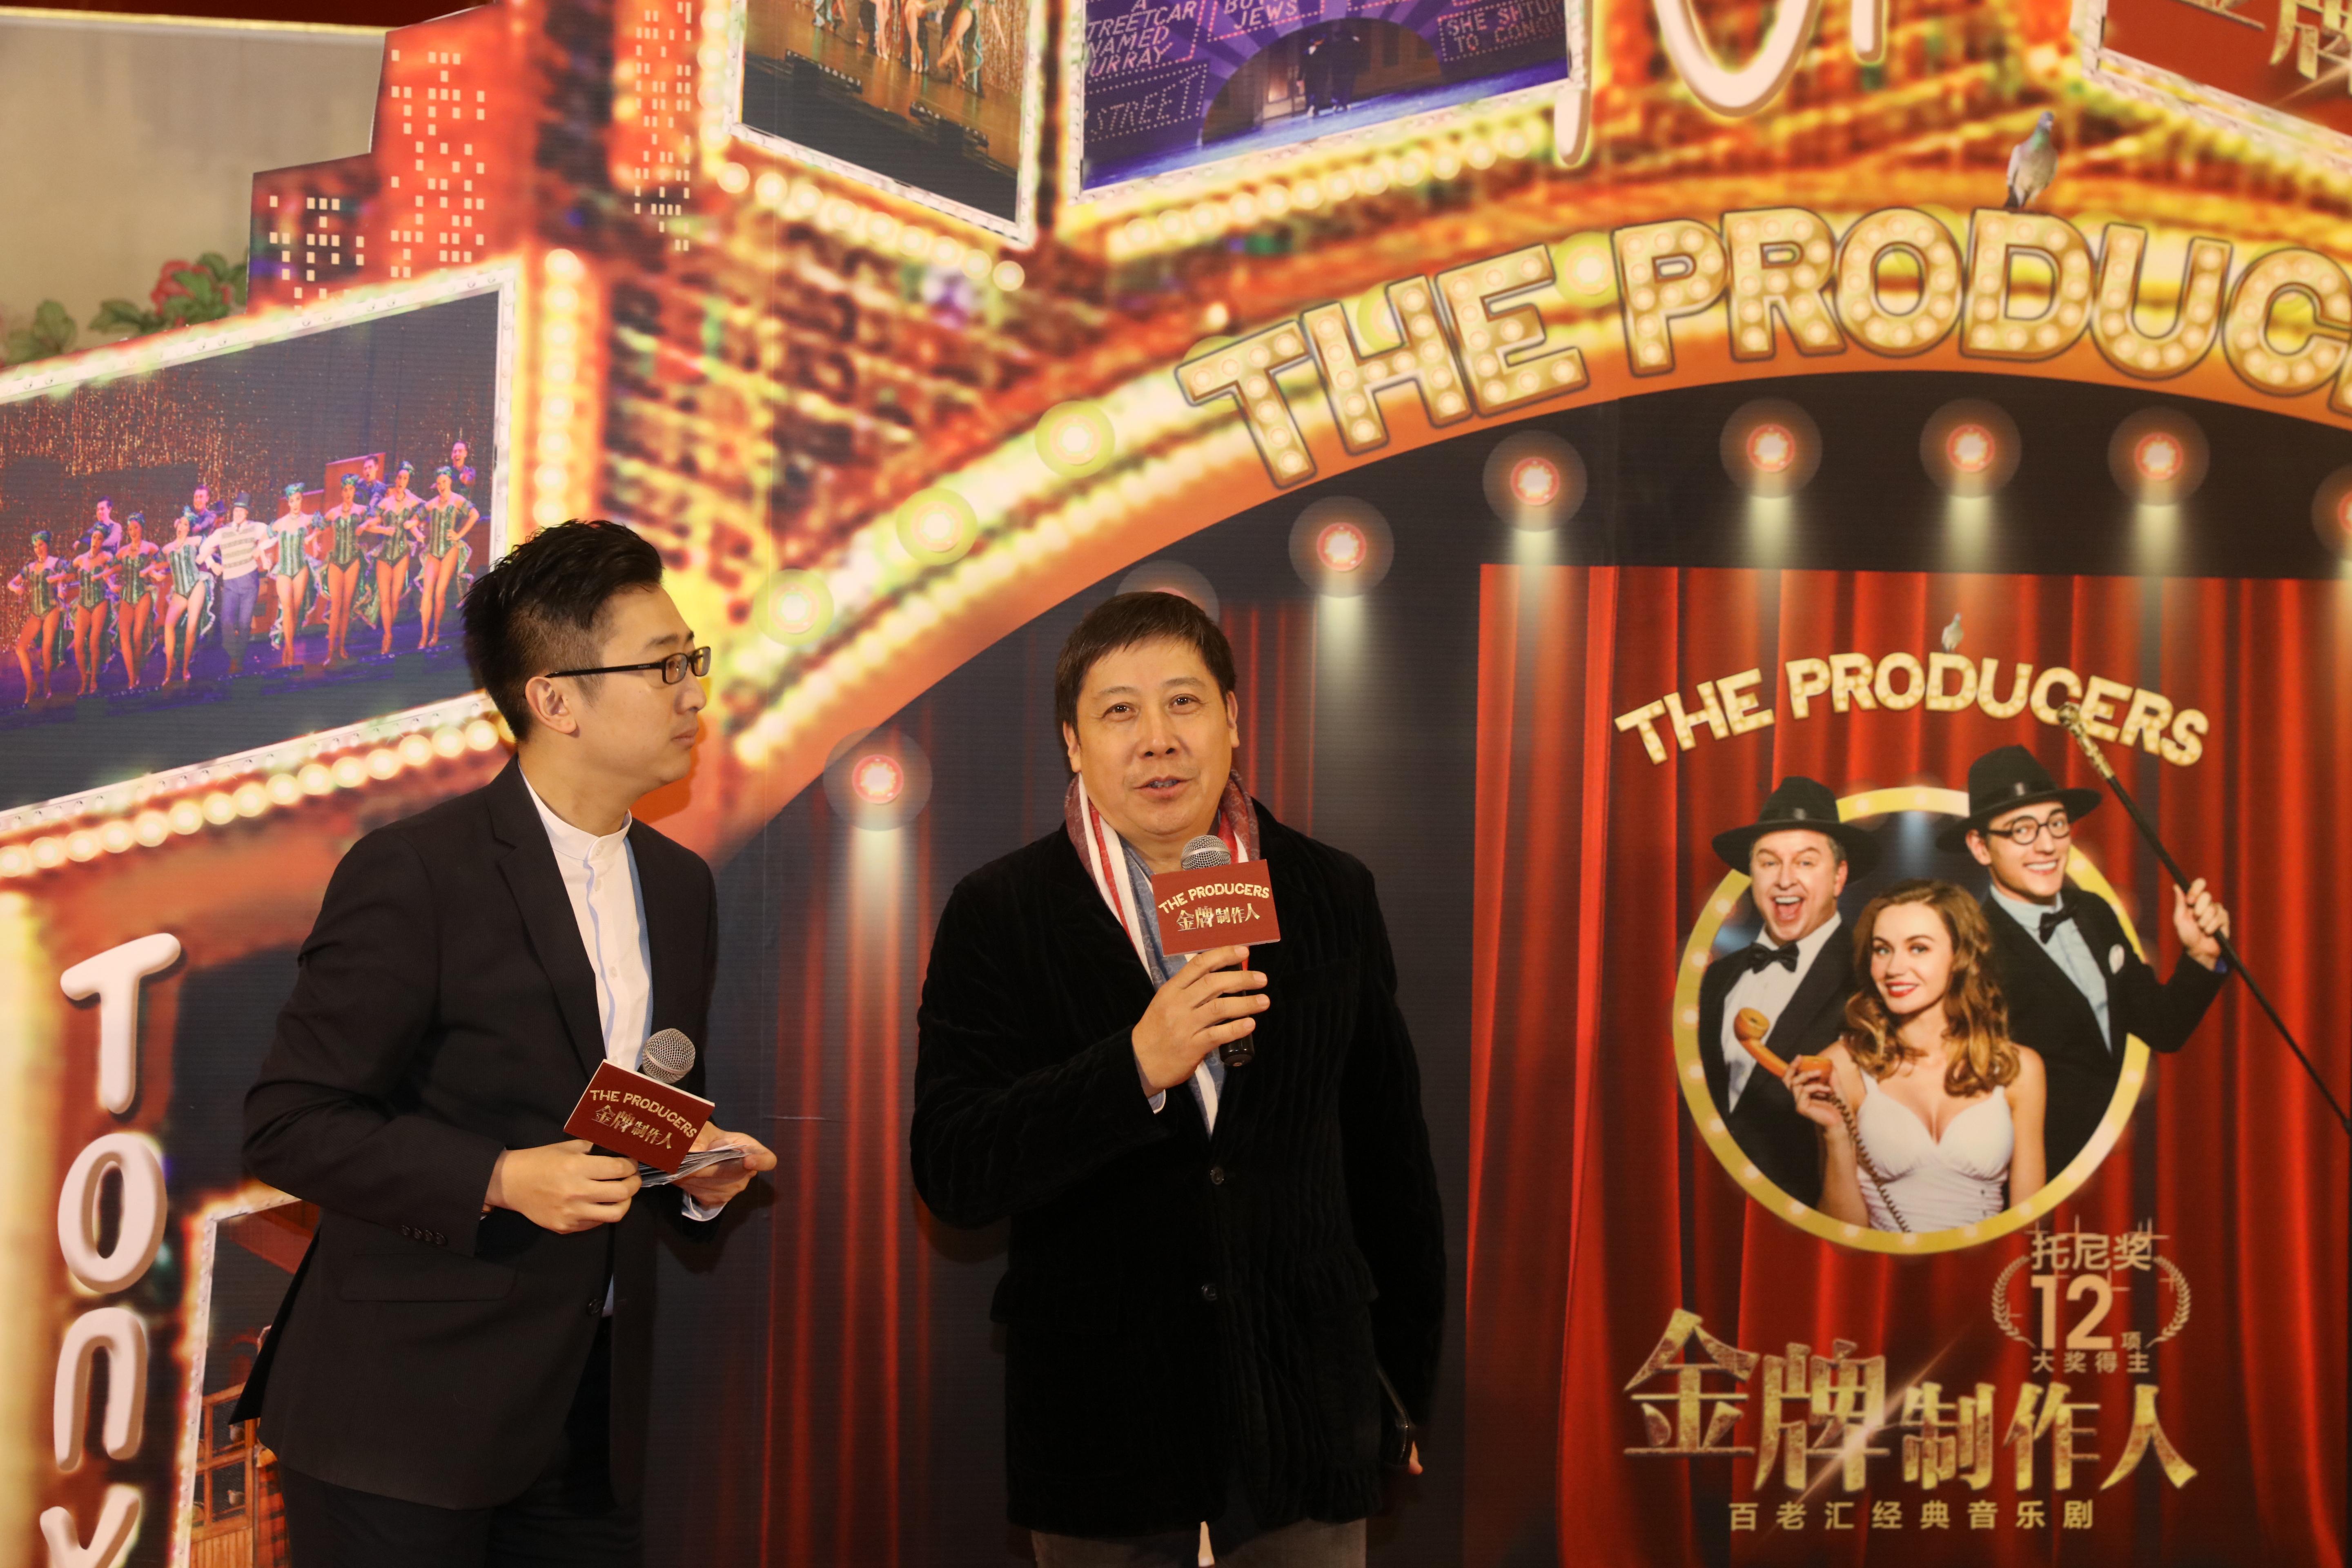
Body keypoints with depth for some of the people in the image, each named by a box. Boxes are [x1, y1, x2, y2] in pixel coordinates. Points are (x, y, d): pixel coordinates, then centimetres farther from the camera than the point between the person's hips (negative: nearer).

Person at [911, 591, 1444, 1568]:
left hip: (1304, 1412, 2)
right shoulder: (998, 916, -5)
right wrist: (1139, 1066, -26)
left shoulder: (1333, 896, 3)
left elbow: (1388, 1149, 11)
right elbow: (952, 1175, -14)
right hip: (1101, 1419, -1)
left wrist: (1409, 1372, 15)